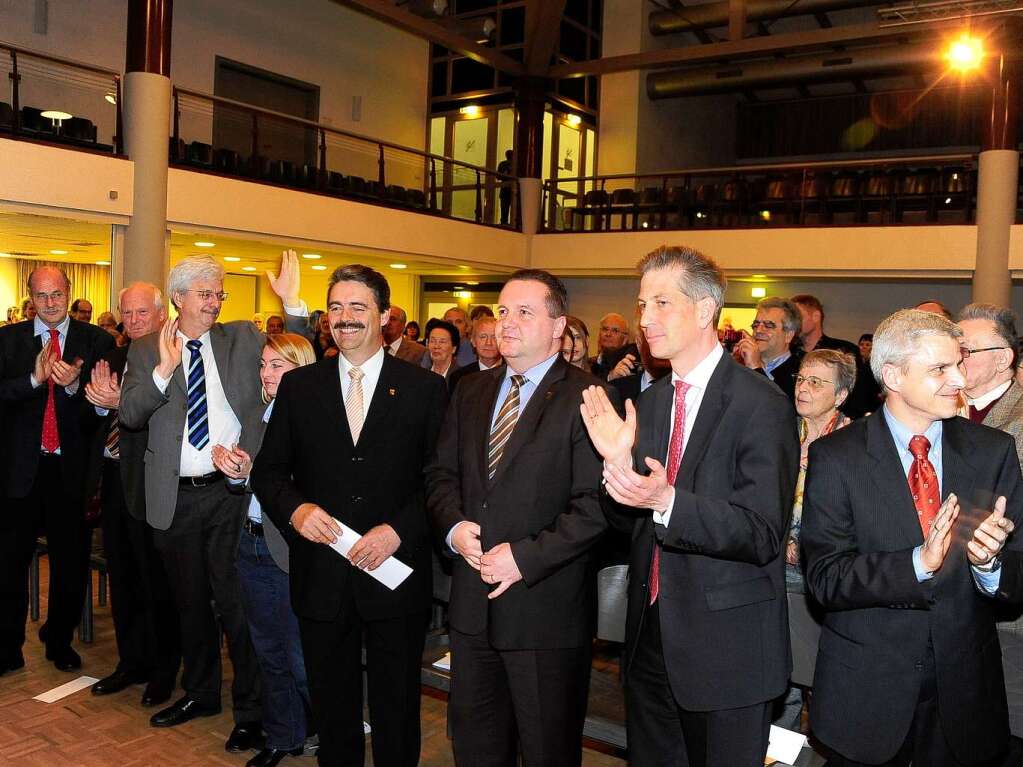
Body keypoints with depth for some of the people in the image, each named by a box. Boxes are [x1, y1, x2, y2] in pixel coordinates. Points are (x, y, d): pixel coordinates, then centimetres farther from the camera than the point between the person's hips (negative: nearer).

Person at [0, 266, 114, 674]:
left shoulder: (96, 341, 0)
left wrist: (74, 384, -23)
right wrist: (34, 378, -22)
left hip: (71, 469, 0)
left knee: (71, 562, 12)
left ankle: (60, 641, 31)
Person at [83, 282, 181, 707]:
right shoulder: (115, 357, 11)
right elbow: (94, 415, 9)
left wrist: (122, 402, -31)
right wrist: (100, 397, -11)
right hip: (114, 480, 8)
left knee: (157, 581, 5)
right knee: (121, 578, 18)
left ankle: (164, 670, 22)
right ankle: (131, 662, 35)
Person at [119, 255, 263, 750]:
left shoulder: (242, 338, 3)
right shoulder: (145, 350, 4)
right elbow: (129, 414, -7)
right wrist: (163, 369, -22)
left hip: (231, 491, -2)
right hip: (174, 497, 3)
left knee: (236, 602, 3)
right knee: (190, 602, 19)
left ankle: (249, 709, 19)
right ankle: (200, 693, 39)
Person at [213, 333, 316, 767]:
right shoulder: (259, 416, 8)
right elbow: (239, 482, 10)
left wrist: (253, 471, -26)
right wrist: (226, 461, -10)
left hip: (290, 551, -8)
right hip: (251, 542, 8)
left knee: (302, 660, 3)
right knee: (268, 652, 20)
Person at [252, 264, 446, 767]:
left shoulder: (425, 389, -4)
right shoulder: (298, 386, 4)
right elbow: (268, 469, 5)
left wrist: (399, 531, -18)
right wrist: (294, 508, -14)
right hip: (320, 576, 2)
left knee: (396, 710, 15)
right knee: (331, 705, 19)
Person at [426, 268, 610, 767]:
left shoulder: (586, 398, -12)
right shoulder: (470, 392, 10)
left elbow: (596, 505, -17)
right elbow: (441, 473, 12)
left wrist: (525, 556, -20)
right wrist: (454, 527, -7)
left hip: (547, 608, -5)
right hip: (473, 603, 6)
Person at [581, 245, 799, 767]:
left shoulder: (761, 405, -17)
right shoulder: (650, 401, 5)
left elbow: (762, 534, -22)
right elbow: (629, 515, 6)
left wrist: (668, 502, -35)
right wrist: (619, 463, -13)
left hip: (726, 644, -6)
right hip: (651, 632, 6)